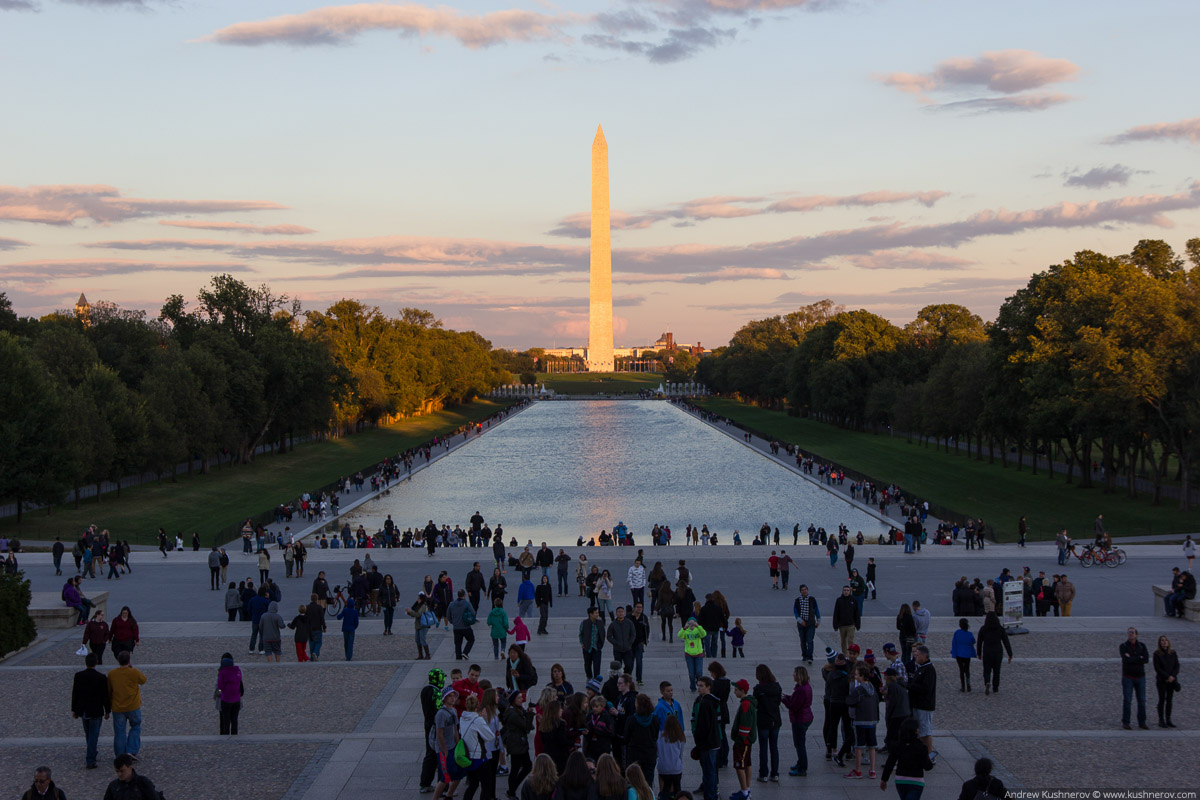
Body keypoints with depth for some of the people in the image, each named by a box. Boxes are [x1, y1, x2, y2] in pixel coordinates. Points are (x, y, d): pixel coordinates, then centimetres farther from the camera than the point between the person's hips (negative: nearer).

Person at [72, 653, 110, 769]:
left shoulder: (78, 675, -7)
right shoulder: (101, 677, -15)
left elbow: (74, 694, -1)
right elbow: (105, 695, -9)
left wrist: (74, 709, 10)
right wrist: (107, 711, 4)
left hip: (83, 711, 3)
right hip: (96, 711, -3)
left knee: (88, 734, 21)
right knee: (93, 735, 3)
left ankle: (92, 755, 36)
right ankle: (90, 760, 0)